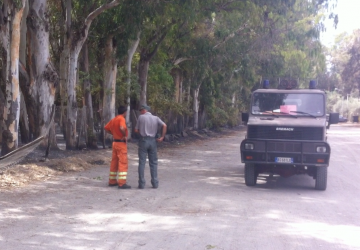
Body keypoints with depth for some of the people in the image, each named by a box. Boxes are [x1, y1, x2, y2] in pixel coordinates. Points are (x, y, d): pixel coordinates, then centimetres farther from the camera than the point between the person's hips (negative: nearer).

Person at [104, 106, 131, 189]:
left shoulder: (113, 119, 10)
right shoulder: (121, 119, -15)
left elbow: (106, 128, 17)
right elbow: (122, 128, -33)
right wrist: (125, 135, -18)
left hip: (115, 142, 9)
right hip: (121, 143, -9)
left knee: (114, 162, 14)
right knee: (123, 163, -7)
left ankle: (112, 181, 21)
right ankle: (122, 183, -10)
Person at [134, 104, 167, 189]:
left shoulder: (141, 117, -2)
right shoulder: (156, 118, 5)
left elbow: (136, 130, 1)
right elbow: (164, 125, -9)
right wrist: (162, 137, -4)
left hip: (143, 140, -2)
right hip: (152, 141, 2)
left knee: (142, 163, 2)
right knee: (153, 163, 9)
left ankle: (141, 183, 0)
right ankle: (155, 183, 7)